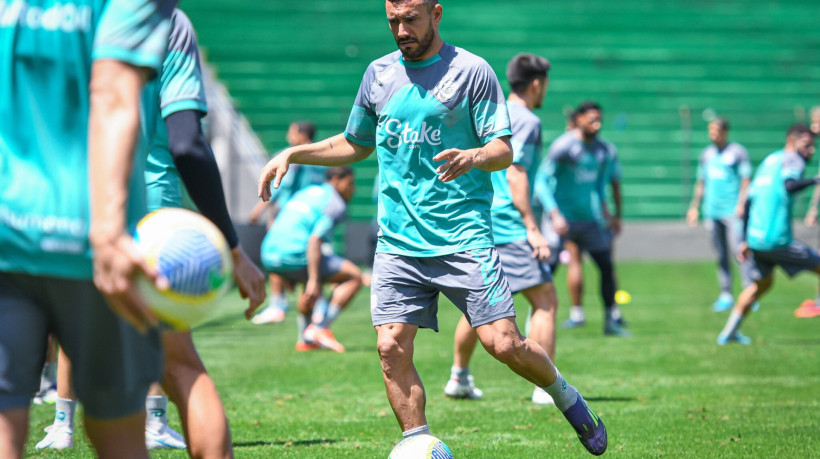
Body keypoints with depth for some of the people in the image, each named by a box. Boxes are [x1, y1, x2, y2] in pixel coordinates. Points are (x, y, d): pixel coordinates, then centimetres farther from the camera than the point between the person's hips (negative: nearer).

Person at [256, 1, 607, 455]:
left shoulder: (471, 71, -1)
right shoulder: (379, 73, 13)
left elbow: (503, 150, -4)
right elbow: (354, 144, 26)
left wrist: (474, 157, -26)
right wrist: (292, 154, 15)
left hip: (463, 237, -4)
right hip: (398, 242, 4)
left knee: (503, 343, -10)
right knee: (392, 348, -8)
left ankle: (566, 397, 18)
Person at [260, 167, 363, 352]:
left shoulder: (307, 192, 23)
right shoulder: (335, 204, -5)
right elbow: (314, 241, -18)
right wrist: (313, 281, -22)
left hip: (269, 255, 9)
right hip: (295, 258, -9)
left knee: (313, 281, 36)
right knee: (354, 277, 0)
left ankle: (304, 339, 28)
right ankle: (320, 328, -6)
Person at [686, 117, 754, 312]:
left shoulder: (737, 152, 0)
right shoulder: (707, 154, 15)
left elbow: (746, 180, -4)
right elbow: (701, 182, 22)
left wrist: (741, 204, -14)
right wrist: (694, 207, 18)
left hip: (732, 211, -5)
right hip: (712, 212, 5)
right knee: (721, 256, 7)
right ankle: (725, 295, 12)